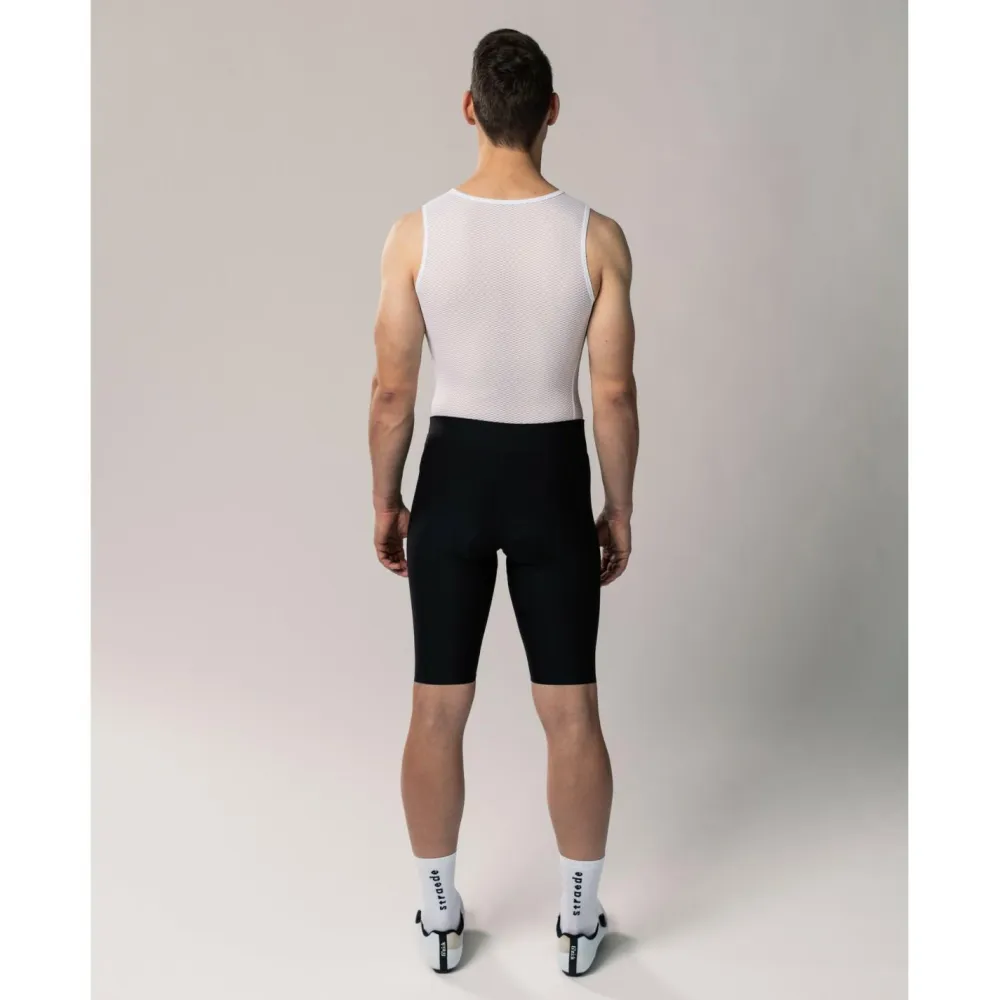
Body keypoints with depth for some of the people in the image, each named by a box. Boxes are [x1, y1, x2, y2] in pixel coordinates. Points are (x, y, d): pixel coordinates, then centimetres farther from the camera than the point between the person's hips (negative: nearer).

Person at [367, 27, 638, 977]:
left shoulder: (416, 232, -8)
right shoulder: (596, 236, -9)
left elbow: (392, 388, -5)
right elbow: (614, 394, -6)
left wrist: (385, 498, 9)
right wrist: (619, 509, 6)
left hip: (453, 475, 0)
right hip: (551, 477, 0)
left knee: (437, 711, 12)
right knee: (572, 714, 11)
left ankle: (439, 918, 25)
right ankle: (579, 923, 23)